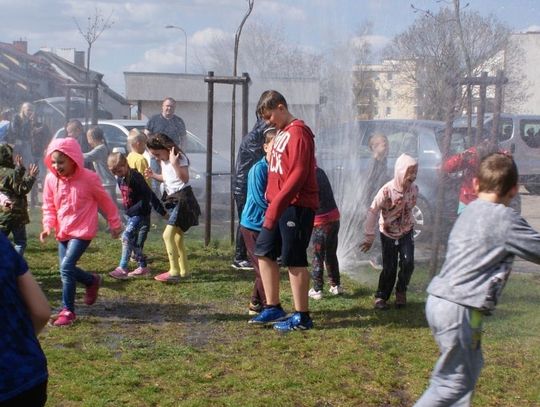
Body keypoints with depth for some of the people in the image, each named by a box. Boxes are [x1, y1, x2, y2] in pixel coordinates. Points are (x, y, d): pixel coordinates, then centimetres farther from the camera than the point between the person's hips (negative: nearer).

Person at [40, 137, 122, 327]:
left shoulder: (89, 178, -15)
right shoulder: (51, 179, -3)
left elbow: (105, 201, -1)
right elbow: (49, 206, 8)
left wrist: (114, 223, 8)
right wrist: (48, 226, -9)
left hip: (82, 231, -6)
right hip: (62, 232, 6)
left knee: (66, 266, -18)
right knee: (67, 268, 11)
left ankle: (68, 311, -7)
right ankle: (93, 281, 41)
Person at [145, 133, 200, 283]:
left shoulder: (179, 157, -14)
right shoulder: (163, 161, 11)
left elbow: (185, 178, -24)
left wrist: (175, 163, -34)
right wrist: (153, 175, 7)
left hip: (182, 199, -10)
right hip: (173, 199, 10)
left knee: (168, 235, -18)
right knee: (177, 237, 15)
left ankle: (174, 272, -17)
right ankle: (184, 270, 26)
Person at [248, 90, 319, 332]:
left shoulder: (298, 133, -14)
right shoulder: (282, 132, 15)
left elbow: (298, 174, -22)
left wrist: (276, 205, -25)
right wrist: (271, 201, 10)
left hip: (296, 206, -10)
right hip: (279, 205, 10)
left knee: (294, 260, -3)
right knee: (263, 251, 12)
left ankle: (301, 317, 8)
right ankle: (273, 308, 22)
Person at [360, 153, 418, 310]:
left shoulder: (414, 189, -12)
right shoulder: (387, 191, -25)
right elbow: (372, 212, -23)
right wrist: (369, 237, -22)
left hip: (406, 232, 3)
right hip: (388, 233, -3)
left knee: (407, 263, -10)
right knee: (389, 268, -3)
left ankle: (401, 292, 14)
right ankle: (381, 297, 17)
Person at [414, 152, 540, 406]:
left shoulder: (469, 212, 12)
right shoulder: (505, 219, -11)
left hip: (439, 300, 9)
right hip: (460, 310, -9)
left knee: (470, 367, 22)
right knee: (454, 383, 2)